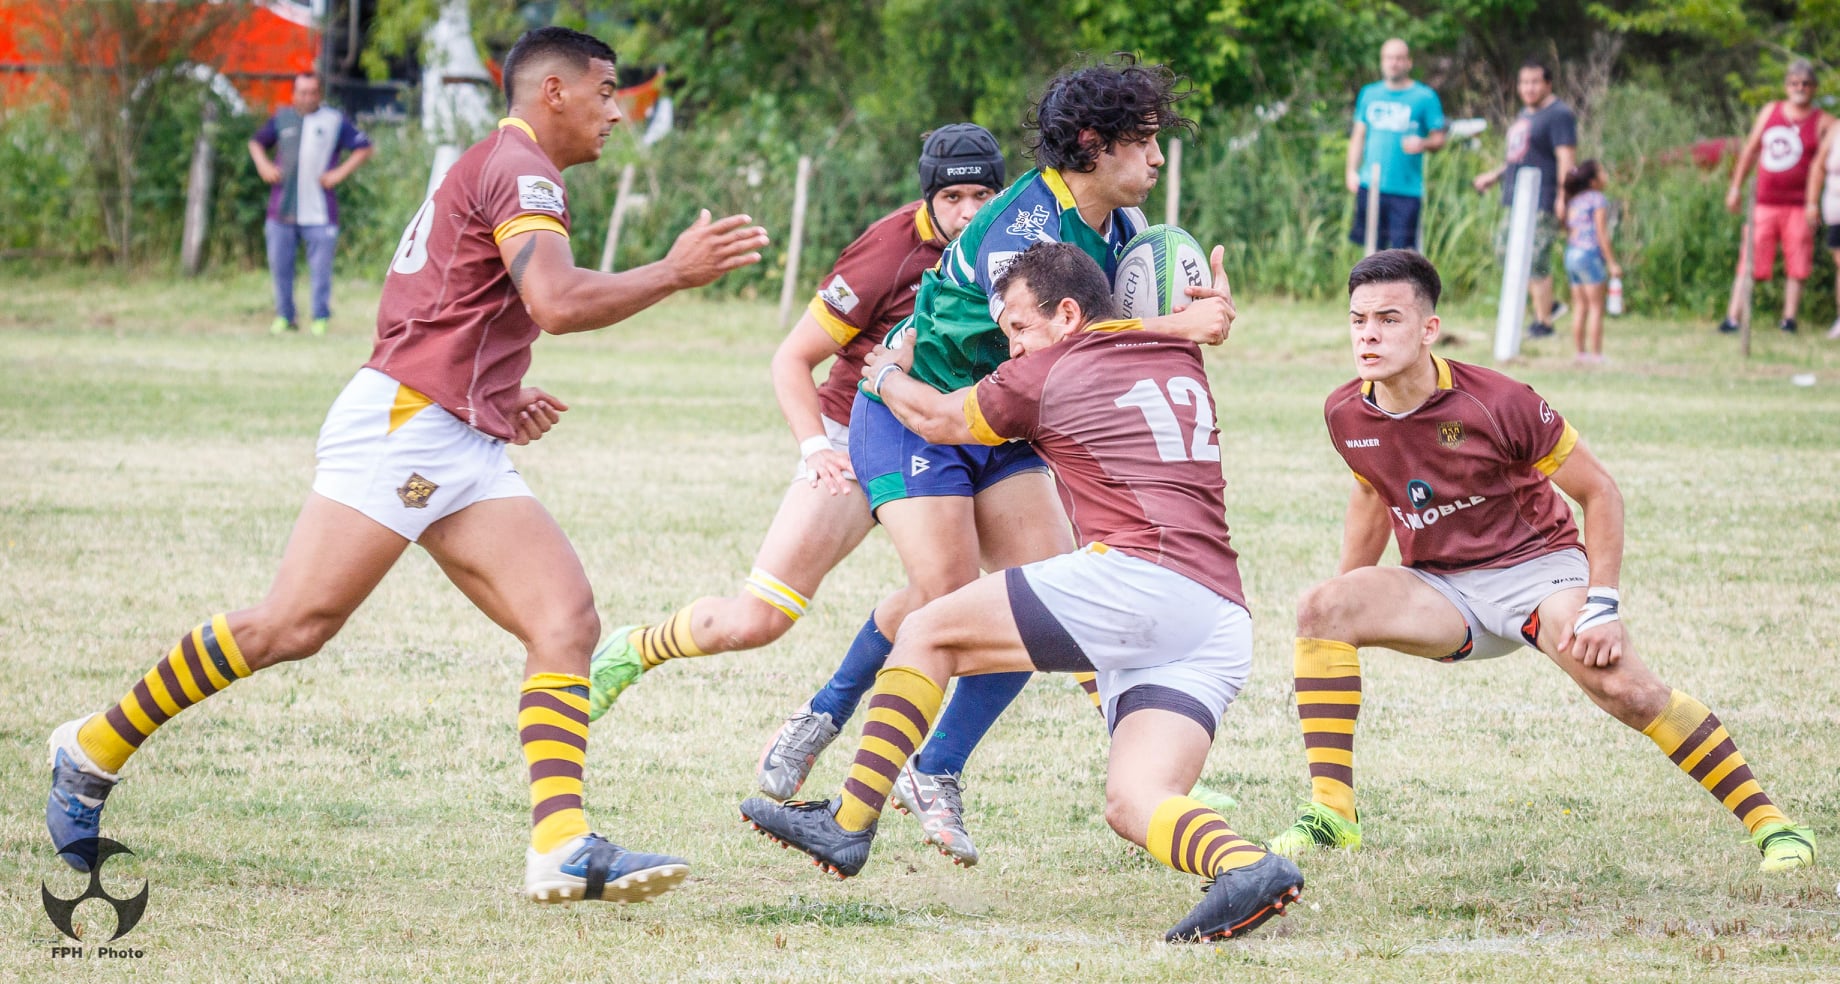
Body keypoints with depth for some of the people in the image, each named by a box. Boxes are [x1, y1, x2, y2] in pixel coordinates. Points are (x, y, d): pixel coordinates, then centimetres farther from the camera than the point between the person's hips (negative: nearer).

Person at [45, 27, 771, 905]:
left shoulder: (492, 172, 26)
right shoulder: (518, 168, -6)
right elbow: (557, 304, -22)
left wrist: (500, 398, 19)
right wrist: (676, 272, -14)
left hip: (464, 451, 10)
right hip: (402, 427, -10)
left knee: (567, 621, -7)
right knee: (291, 626, -12)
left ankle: (562, 849, -19)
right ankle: (93, 753, 2)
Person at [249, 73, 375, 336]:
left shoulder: (335, 121, 5)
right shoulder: (282, 119, 11)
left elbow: (364, 147, 7)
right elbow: (257, 142, 24)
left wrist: (341, 172, -5)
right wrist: (263, 165, 5)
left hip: (319, 213, -3)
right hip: (282, 210, 3)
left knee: (320, 267, -3)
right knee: (279, 264, 6)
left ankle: (321, 318, 6)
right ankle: (284, 317, 18)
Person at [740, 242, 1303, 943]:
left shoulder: (1051, 372, 7)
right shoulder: (1185, 364, 24)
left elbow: (937, 420, 23)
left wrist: (886, 375, 45)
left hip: (1140, 574, -7)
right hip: (1223, 617, 7)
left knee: (928, 633, 6)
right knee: (1132, 805, 0)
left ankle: (847, 827, 3)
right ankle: (1245, 866, -31)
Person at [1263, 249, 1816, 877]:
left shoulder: (1498, 403, -20)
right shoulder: (1346, 416, -6)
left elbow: (1599, 492, -9)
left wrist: (1601, 605, -17)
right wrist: (1345, 603, 18)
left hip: (1534, 567, -4)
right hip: (1439, 590, 4)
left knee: (1624, 688, -28)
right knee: (1320, 609, -22)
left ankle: (1768, 822, -15)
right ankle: (1331, 813, -19)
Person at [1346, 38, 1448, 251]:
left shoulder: (1425, 96, 1)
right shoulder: (1370, 94, 13)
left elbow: (1439, 138, 1)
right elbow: (1358, 135, 16)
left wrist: (1423, 144, -21)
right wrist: (1352, 171, 6)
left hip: (1406, 190, -3)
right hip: (1370, 186, 3)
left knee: (1403, 247, -8)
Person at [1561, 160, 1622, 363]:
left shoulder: (1573, 201, 14)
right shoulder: (1598, 199, -7)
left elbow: (1568, 231, 13)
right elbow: (1601, 234, -12)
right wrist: (1612, 263, -10)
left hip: (1571, 254, 7)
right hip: (1590, 254, -7)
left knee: (1582, 307, 11)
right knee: (1596, 308, -4)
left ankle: (1581, 353, 11)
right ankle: (1596, 354, -7)